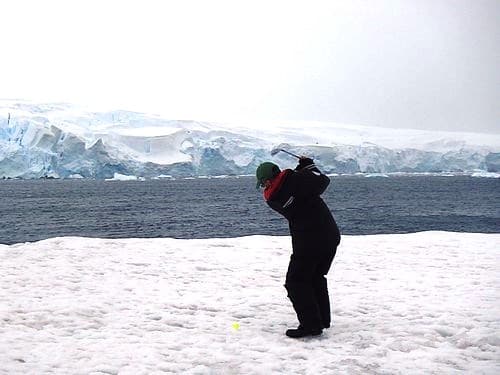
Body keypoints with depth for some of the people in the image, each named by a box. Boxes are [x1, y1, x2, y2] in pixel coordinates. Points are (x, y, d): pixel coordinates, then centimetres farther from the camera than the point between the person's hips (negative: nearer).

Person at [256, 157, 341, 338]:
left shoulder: (272, 199, -6)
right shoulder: (297, 179, -8)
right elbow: (323, 181, -1)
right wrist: (307, 164, 13)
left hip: (309, 240, -5)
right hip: (331, 236, 5)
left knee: (296, 282, 5)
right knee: (317, 277, 22)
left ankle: (311, 325, -4)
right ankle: (322, 319, 27)